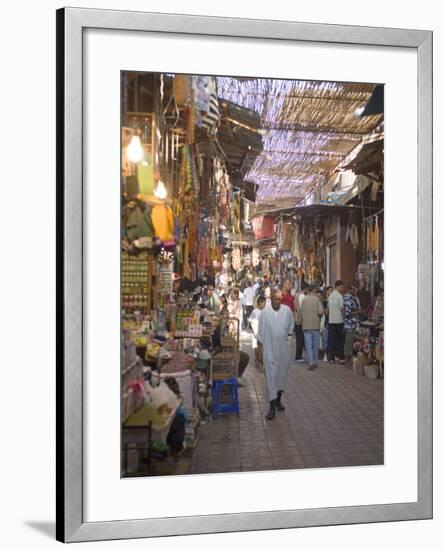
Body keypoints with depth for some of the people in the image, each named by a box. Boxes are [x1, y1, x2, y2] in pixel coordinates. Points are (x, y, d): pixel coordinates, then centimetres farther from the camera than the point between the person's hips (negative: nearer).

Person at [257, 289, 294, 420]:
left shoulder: (287, 310, -2)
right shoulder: (265, 312, -7)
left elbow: (290, 327, 14)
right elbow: (260, 331, -1)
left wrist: (287, 335, 10)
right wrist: (260, 348, -1)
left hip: (284, 348, 3)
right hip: (269, 348, -3)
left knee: (283, 374, 14)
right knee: (270, 376, -4)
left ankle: (278, 399, 35)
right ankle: (272, 407, -1)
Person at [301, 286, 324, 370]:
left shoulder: (304, 299, -1)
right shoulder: (317, 299, -7)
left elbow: (301, 312, 2)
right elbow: (320, 312, -14)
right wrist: (319, 316, 8)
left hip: (306, 325, 1)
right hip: (316, 325, -1)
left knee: (308, 345, 1)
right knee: (315, 344, 12)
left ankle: (311, 363, -7)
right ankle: (315, 362, 20)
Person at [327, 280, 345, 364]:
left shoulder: (330, 296, 10)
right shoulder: (339, 296, -10)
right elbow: (341, 308, -12)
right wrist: (344, 317, -1)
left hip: (331, 320, 6)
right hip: (339, 320, -6)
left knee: (331, 339, 7)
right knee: (341, 340, 3)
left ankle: (331, 358, 8)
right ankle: (340, 357, 3)